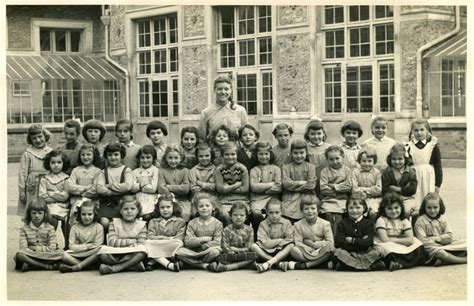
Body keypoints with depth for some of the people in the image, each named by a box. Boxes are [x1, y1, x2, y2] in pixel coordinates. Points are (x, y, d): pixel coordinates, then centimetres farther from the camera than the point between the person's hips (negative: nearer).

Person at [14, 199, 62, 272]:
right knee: (19, 254, -34)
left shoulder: (50, 228, 6)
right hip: (30, 254, 0)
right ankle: (47, 266, -31)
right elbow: (23, 248, -5)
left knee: (60, 253, -31)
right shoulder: (24, 229, 7)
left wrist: (36, 248, -8)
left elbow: (52, 248, -4)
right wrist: (33, 252, -19)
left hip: (46, 255, 0)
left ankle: (30, 265, -27)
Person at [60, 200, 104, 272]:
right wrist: (87, 246, -12)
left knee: (100, 250, -34)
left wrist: (79, 247, -11)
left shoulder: (98, 227, 1)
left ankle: (75, 267, -30)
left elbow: (97, 246, -6)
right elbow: (72, 246, -1)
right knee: (65, 255, -26)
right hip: (77, 255, 1)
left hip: (92, 256, -1)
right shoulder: (75, 228, 6)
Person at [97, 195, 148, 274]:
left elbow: (141, 244, -3)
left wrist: (132, 247, -23)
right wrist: (132, 241, -8)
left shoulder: (141, 225, 8)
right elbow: (112, 242, -6)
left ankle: (114, 268, -32)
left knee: (142, 250, -33)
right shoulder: (115, 222, 7)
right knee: (103, 252, -31)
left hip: (132, 256, 0)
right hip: (115, 255, 0)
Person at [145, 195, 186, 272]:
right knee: (147, 243, -29)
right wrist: (168, 238, -9)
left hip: (173, 251, -2)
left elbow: (179, 238, 0)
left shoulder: (179, 221, 13)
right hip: (155, 248, 2)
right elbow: (150, 237, 5)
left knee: (178, 243, -34)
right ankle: (169, 265, -41)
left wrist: (159, 237, -10)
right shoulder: (153, 222, 19)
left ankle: (152, 262, -31)